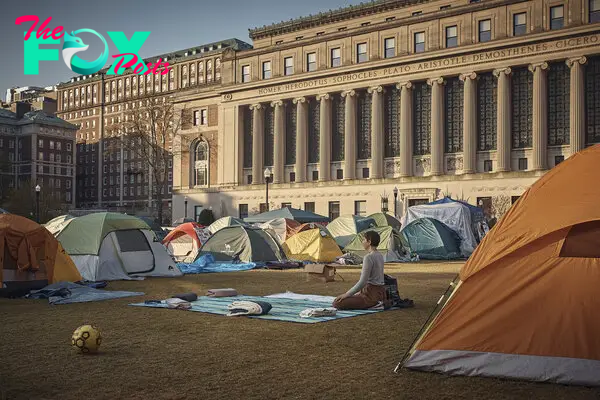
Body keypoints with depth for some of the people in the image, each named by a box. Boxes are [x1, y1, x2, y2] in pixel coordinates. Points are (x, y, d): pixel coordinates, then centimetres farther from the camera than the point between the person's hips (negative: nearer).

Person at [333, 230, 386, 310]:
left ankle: (373, 305, -10)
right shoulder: (379, 256, 11)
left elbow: (362, 282, -21)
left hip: (372, 294, -10)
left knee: (337, 303, -15)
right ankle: (377, 303, 12)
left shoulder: (368, 257, -19)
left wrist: (347, 294, -12)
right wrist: (360, 292, 23)